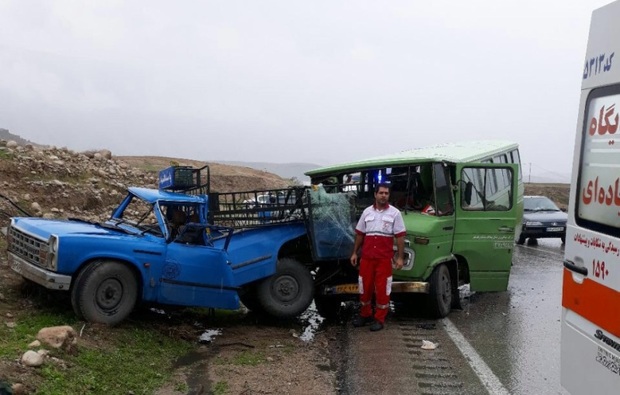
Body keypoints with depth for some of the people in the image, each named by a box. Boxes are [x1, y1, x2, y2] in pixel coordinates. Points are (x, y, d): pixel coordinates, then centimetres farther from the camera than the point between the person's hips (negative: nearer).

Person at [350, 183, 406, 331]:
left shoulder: (394, 213, -2)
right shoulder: (367, 212, 7)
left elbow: (400, 236, -4)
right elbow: (359, 234, 12)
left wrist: (400, 257, -9)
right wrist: (354, 253, 9)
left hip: (384, 258, -3)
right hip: (366, 256, 3)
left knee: (382, 288, 0)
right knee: (365, 286, 10)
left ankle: (380, 319, 10)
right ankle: (365, 314, 26)